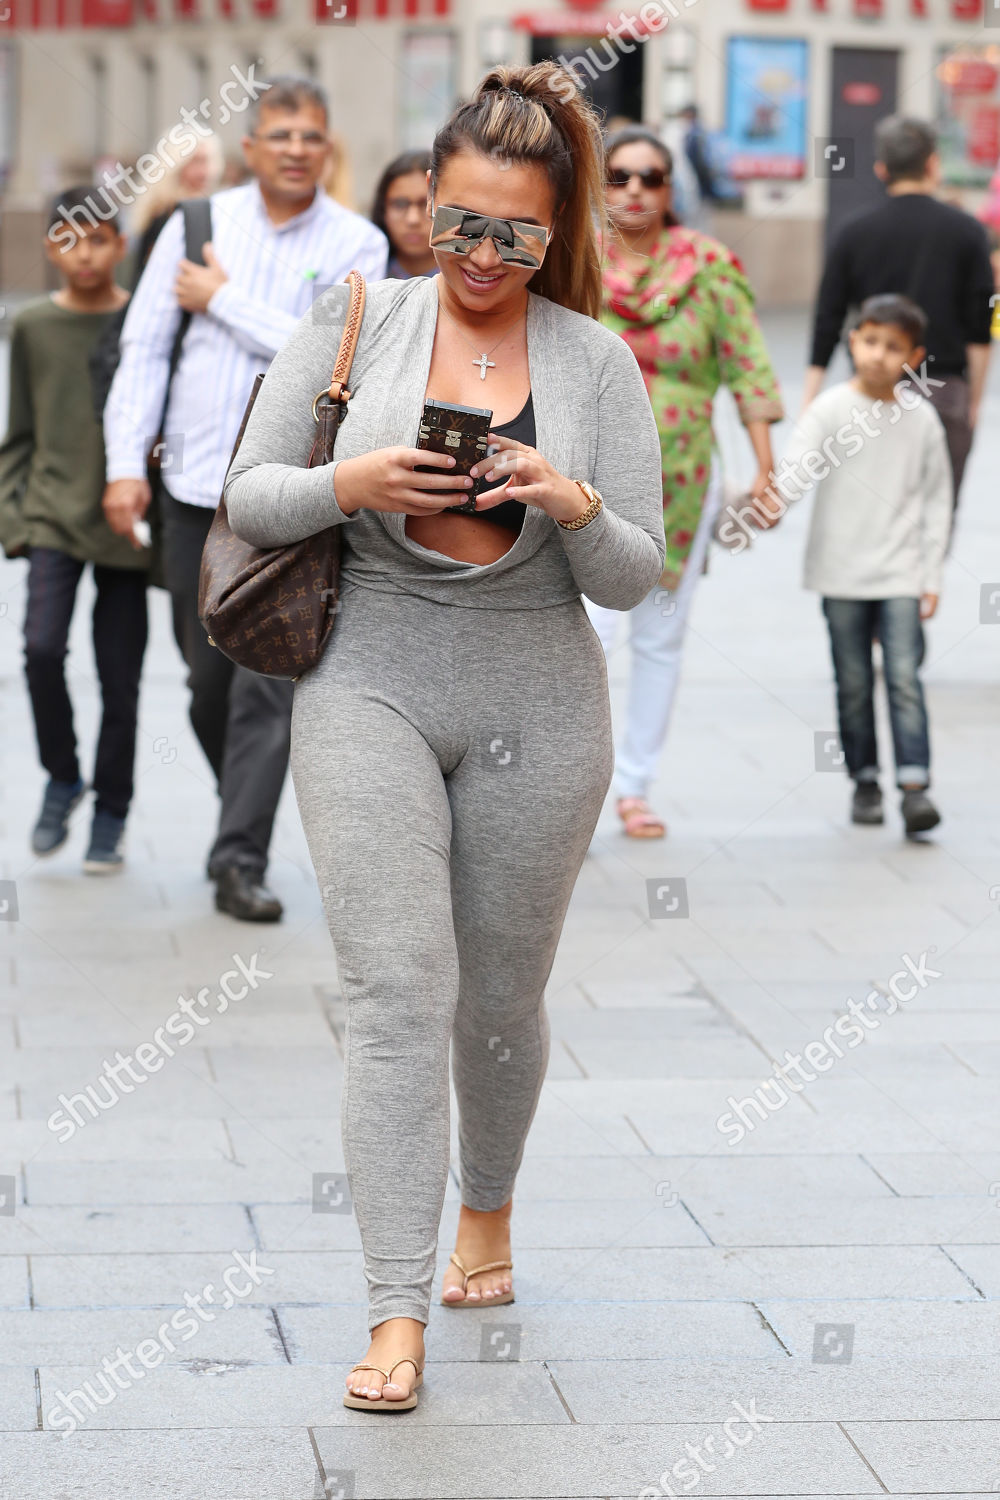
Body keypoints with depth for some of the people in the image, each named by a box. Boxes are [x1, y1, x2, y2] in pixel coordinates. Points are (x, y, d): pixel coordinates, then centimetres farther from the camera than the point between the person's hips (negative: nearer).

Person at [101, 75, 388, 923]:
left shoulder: (355, 243, -1)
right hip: (194, 480, 3)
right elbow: (144, 347, 5)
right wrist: (126, 462, -2)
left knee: (270, 677, -9)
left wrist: (224, 300, -10)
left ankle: (241, 861, -4)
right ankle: (239, 808, 33)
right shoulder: (200, 223, 5)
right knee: (208, 672, 10)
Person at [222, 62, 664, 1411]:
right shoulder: (354, 323, 1)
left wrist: (576, 507, -20)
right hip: (371, 681, -1)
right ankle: (397, 1317, -14)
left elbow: (632, 578, 1)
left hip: (537, 705, 1)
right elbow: (248, 499, 2)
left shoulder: (597, 360, 2)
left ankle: (488, 1212, 42)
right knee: (398, 988, -13)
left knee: (502, 999, 13)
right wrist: (351, 481, -17)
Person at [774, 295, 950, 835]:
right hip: (841, 572, 0)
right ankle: (864, 780, 19)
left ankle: (914, 784, -9)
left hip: (901, 573, 0)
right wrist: (771, 500, -35)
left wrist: (932, 573, 5)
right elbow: (798, 467, -13)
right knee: (853, 683, 7)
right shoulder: (830, 409, -3)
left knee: (904, 678, -9)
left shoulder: (921, 419, 2)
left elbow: (936, 499, 8)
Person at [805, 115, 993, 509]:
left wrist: (809, 403, 6)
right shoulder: (965, 231, -1)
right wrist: (974, 400, 6)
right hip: (943, 388, -1)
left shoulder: (854, 233, 3)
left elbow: (827, 323, 2)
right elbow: (979, 331, -2)